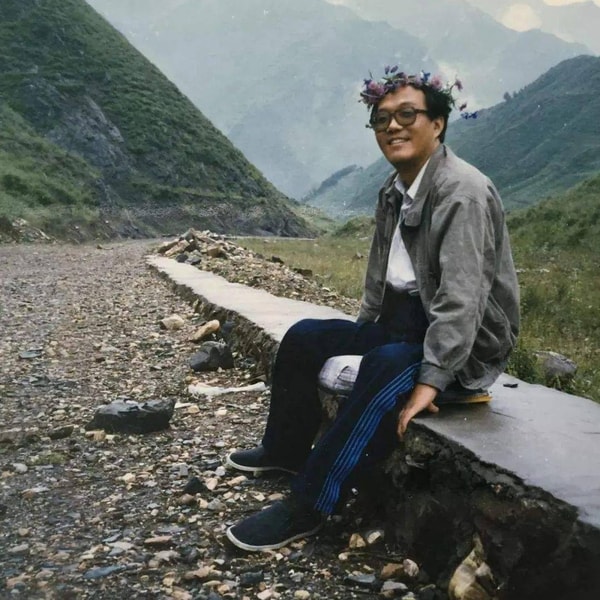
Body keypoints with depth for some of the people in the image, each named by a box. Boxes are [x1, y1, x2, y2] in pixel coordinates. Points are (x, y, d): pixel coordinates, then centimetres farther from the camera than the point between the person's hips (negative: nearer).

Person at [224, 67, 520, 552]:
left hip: (468, 343, -9)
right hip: (405, 321, 9)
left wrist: (430, 379, -31)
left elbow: (461, 299, -28)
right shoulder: (395, 190, 7)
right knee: (304, 337, 9)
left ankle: (308, 508, -28)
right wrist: (361, 334, 14)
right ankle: (287, 450, 24)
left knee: (388, 367, -37)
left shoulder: (463, 191, -20)